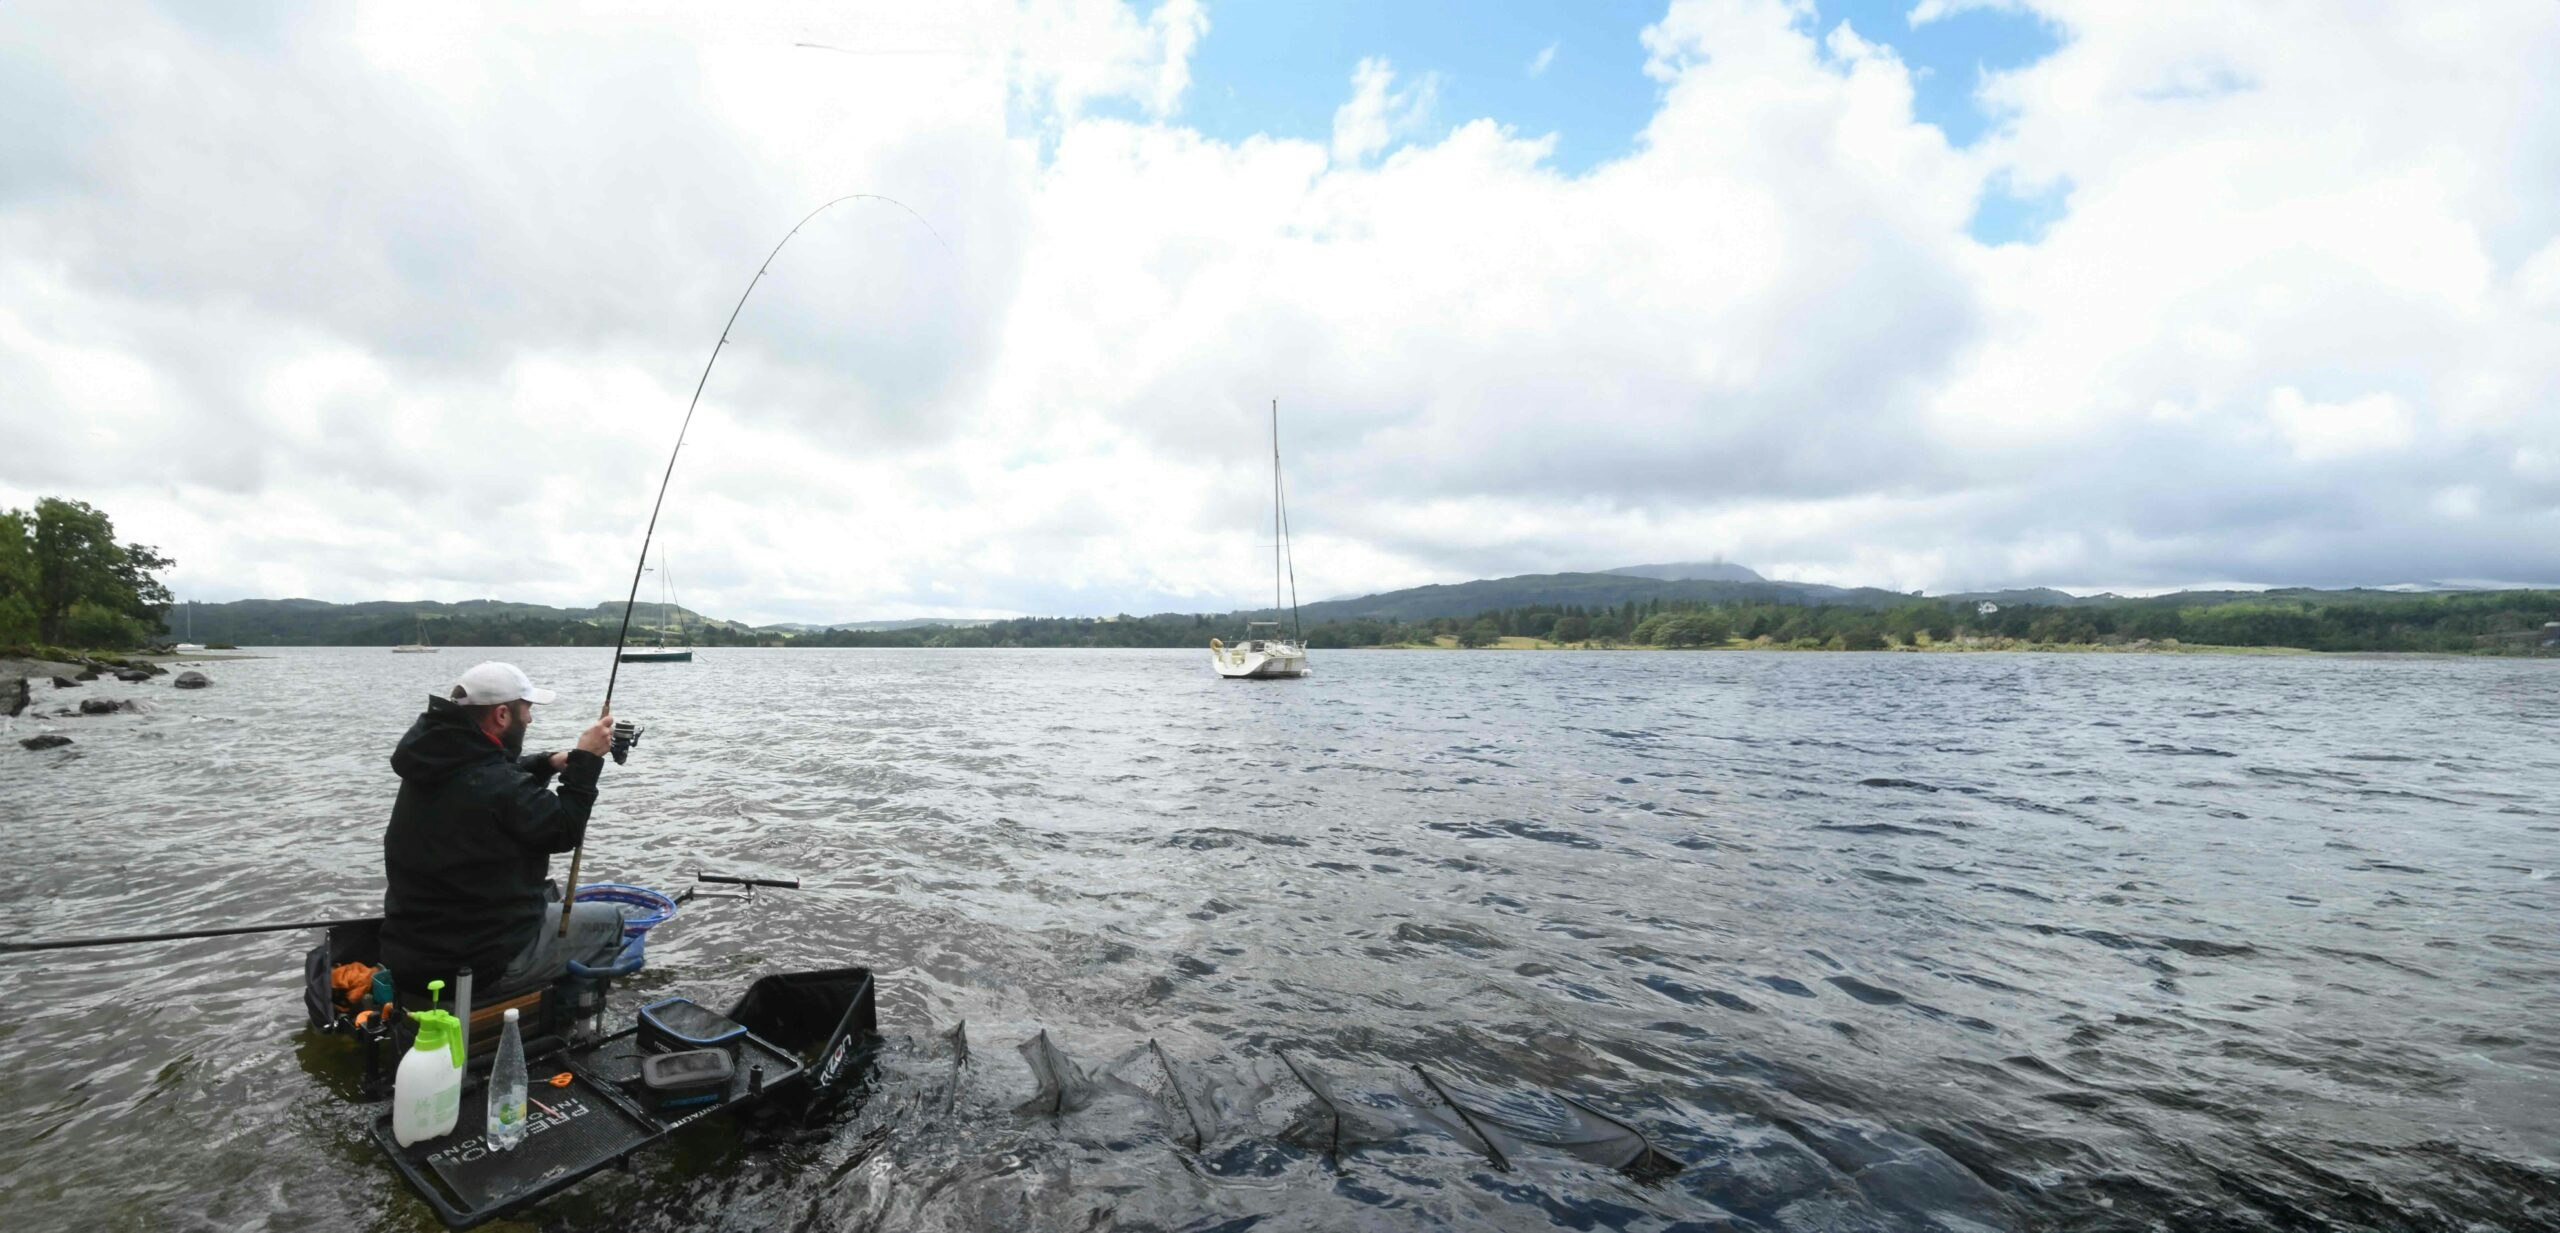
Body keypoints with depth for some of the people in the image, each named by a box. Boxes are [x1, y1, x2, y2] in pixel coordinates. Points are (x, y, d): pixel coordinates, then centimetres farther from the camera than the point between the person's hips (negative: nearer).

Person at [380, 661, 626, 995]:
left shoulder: (433, 760, 0)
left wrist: (548, 763, 4)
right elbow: (564, 832, -11)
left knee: (545, 894, 31)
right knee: (608, 920, 10)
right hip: (479, 961, -9)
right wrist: (585, 759, -7)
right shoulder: (494, 784, -27)